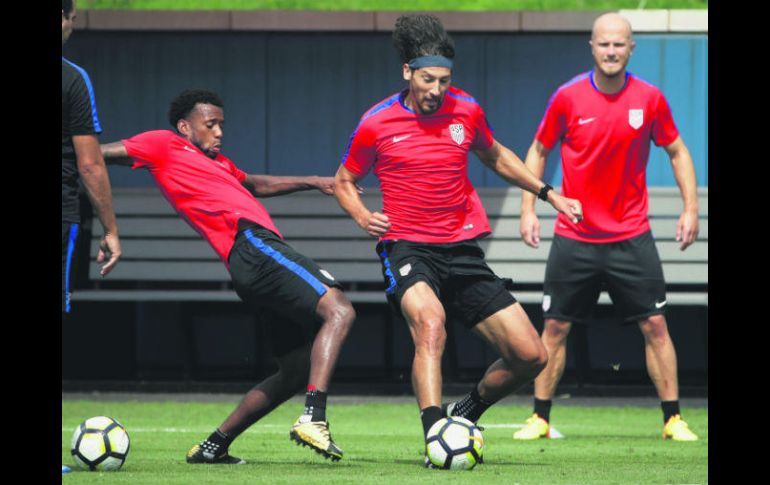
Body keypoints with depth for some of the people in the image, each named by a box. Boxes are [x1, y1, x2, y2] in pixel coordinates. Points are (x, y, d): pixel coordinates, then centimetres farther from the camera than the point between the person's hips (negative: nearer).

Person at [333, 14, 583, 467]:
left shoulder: (467, 111, 4)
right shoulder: (377, 124, -4)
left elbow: (495, 156, 25)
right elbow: (344, 181, 12)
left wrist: (548, 193, 21)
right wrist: (362, 215, -8)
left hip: (462, 251, 4)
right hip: (408, 248, -4)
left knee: (531, 356, -2)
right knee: (429, 320, -37)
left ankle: (466, 412, 23)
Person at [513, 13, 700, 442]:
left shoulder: (649, 99, -4)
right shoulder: (568, 98, -6)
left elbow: (678, 152, 9)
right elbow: (539, 152, 6)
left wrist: (691, 208, 0)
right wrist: (529, 209, -1)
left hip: (631, 237, 0)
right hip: (574, 237, 0)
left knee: (655, 325, -3)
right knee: (555, 327, 2)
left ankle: (674, 419, 4)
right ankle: (540, 419, 12)